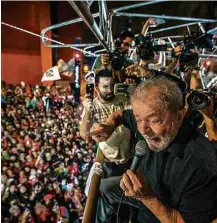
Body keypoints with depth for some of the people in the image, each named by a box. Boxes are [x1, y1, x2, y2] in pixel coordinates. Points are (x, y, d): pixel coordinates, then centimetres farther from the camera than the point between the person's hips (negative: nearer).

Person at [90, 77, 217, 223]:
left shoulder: (203, 166, -39)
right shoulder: (149, 124, -23)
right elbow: (121, 115, -3)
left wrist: (147, 197, -39)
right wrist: (109, 127, -23)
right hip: (146, 188, 5)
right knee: (107, 187, 14)